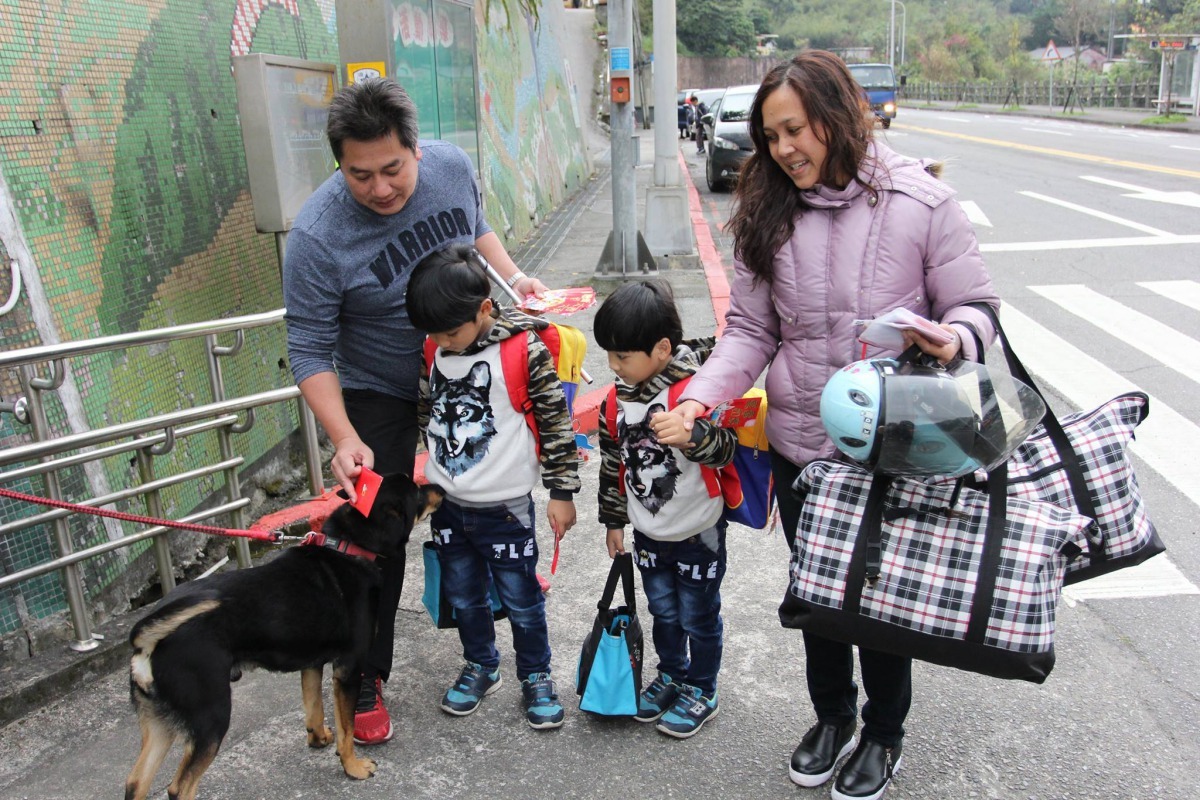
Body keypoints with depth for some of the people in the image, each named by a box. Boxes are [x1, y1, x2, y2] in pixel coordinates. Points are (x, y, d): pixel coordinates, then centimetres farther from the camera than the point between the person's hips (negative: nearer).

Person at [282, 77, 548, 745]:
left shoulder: (452, 167, -14)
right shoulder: (317, 237, -29)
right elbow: (310, 351, -23)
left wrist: (513, 277, -6)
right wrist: (345, 439, -32)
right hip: (378, 396, -4)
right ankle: (366, 679, 14)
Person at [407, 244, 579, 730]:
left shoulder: (524, 350, -19)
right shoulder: (434, 352, -2)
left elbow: (556, 421, -13)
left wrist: (561, 491, -10)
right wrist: (434, 473, 15)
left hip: (504, 508, -5)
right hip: (448, 504, 5)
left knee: (521, 600, 10)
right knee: (463, 597, 19)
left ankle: (536, 676, 31)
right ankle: (481, 668, 41)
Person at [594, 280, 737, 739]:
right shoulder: (616, 401, -5)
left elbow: (725, 449, -28)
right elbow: (612, 464, 7)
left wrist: (691, 434, -48)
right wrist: (613, 520, 14)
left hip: (698, 534, -5)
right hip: (648, 535, 5)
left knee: (698, 618, 12)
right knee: (663, 612, 22)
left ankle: (701, 693, 33)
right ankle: (671, 677, 45)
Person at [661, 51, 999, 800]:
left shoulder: (919, 202, -11)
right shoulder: (769, 216, -1)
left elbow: (975, 305, -5)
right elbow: (751, 331, 0)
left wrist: (954, 340, -28)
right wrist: (701, 398, -16)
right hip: (800, 447, 3)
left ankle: (884, 735, 40)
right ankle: (832, 715, 46)